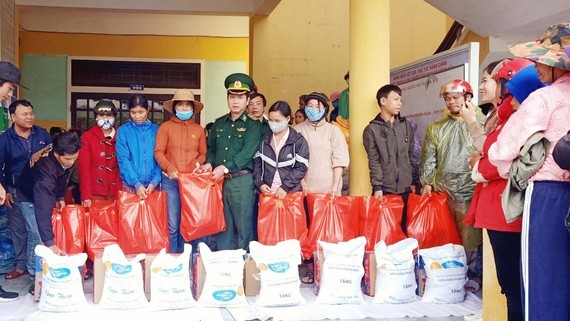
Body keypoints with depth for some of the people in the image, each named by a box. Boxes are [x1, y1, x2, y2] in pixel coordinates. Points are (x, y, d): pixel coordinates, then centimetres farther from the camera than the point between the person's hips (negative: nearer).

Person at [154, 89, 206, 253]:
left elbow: (203, 153, 14)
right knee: (172, 225, -3)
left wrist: (198, 163, -7)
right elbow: (158, 152, -1)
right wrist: (169, 168, -16)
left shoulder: (199, 129, 11)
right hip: (171, 180, -2)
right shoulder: (166, 127, 4)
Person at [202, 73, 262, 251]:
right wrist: (209, 162, -1)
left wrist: (225, 167, -22)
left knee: (245, 227, 0)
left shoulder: (253, 125, -1)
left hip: (242, 181, -5)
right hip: (219, 181, 5)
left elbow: (247, 153, -13)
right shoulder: (219, 123, 16)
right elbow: (211, 148, 20)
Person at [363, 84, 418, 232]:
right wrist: (377, 186, -12)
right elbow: (374, 161, -5)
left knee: (405, 225, 5)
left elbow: (411, 156, 13)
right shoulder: (372, 129, 1)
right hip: (384, 188, -3)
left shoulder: (406, 126, 12)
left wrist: (413, 182, 8)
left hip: (405, 188, 3)